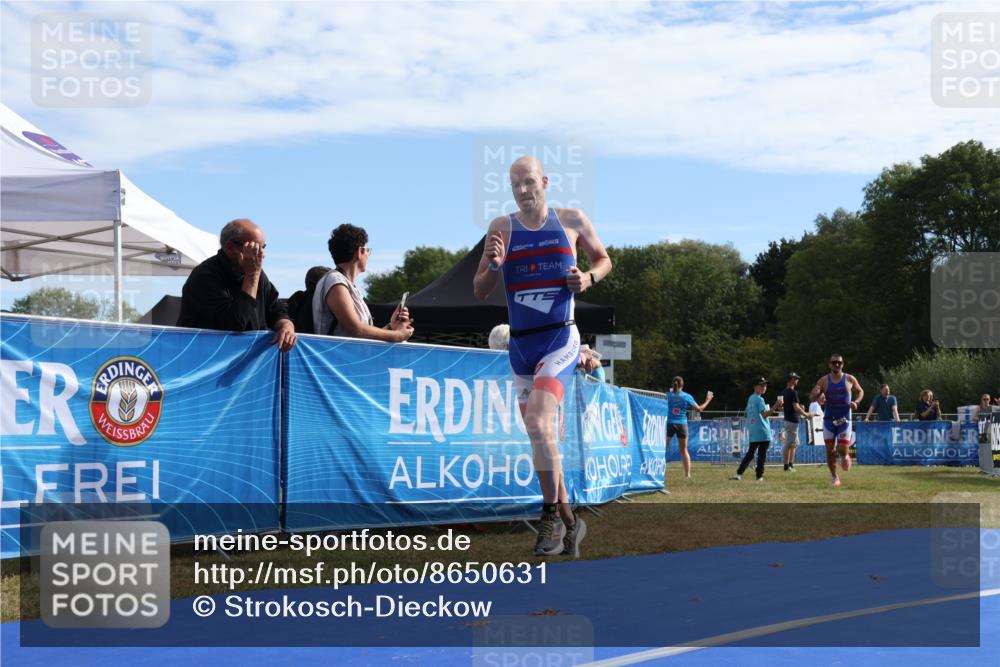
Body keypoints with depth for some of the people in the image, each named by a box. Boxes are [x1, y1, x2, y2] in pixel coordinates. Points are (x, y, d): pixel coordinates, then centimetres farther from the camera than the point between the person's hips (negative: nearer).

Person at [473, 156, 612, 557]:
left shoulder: (572, 220, 1)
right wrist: (493, 266, -14)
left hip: (560, 339, -4)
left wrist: (589, 278, -6)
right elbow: (479, 292, 6)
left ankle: (552, 513, -10)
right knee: (540, 435, 9)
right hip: (520, 345, 4)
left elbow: (604, 259, 15)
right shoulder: (502, 228, 4)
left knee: (538, 422, -24)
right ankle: (569, 521, 22)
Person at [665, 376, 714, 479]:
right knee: (684, 450, 16)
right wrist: (707, 400, 21)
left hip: (669, 423, -1)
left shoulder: (667, 395, -2)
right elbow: (699, 409, 4)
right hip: (682, 424, 1)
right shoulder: (687, 396, 0)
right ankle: (687, 474, 14)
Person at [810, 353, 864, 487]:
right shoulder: (824, 380, -1)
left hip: (845, 419, -1)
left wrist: (856, 402, -5)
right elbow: (812, 398, 2)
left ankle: (846, 456, 28)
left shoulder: (850, 379, -1)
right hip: (829, 419, 1)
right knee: (830, 450, 1)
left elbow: (860, 391, 15)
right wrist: (815, 393, -22)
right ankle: (834, 477, 18)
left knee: (842, 450, -9)